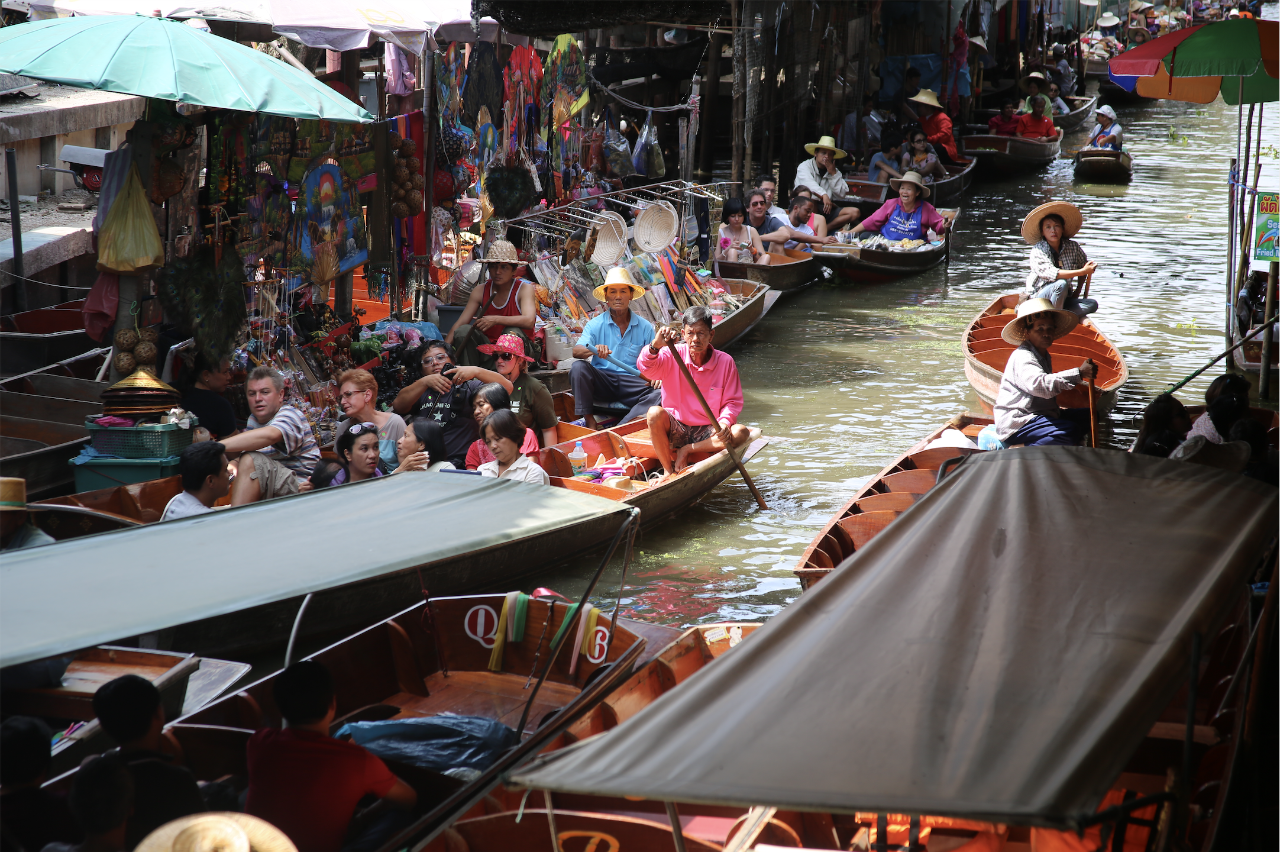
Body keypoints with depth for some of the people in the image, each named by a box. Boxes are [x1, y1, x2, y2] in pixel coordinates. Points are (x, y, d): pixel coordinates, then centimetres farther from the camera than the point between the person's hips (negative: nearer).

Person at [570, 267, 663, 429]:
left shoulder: (645, 327, 9)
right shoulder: (595, 325, 7)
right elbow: (576, 351, -8)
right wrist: (594, 349, -32)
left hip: (632, 382, 0)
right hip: (602, 382, 0)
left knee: (659, 394, -29)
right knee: (578, 367, -28)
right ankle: (589, 422, -27)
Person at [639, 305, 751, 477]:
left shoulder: (725, 362, -4)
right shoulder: (673, 356, -6)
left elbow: (732, 402, -1)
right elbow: (647, 369, -25)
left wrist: (724, 422, -22)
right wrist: (656, 345, -46)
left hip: (706, 432, 1)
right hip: (675, 428, -1)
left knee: (741, 433, -25)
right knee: (655, 413, -33)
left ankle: (686, 450, -13)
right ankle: (668, 471, -18)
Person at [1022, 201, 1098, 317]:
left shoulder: (1073, 247, 1)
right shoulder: (1038, 251, -13)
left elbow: (1083, 266, 19)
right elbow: (1052, 273, -27)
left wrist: (1078, 291, 7)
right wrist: (1082, 271, -29)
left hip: (1063, 299, 5)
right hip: (1039, 298, -5)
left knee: (1092, 304, -18)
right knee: (1061, 284, -34)